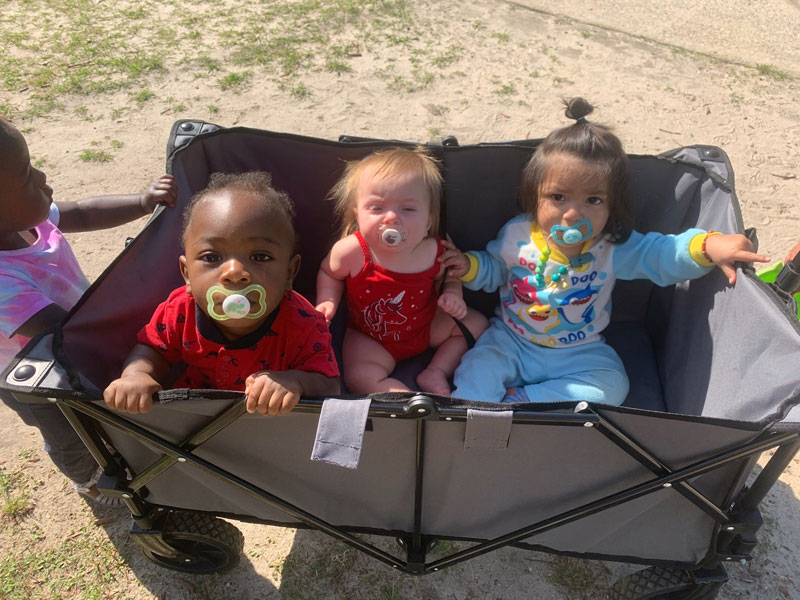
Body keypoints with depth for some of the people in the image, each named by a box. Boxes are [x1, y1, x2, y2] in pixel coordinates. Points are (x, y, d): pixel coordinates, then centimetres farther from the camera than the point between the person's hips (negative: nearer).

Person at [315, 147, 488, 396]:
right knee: (359, 378, -27)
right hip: (370, 336, -3)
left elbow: (450, 278, 4)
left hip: (426, 325, 3)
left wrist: (452, 295, -18)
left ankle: (436, 373, 5)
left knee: (476, 323, 3)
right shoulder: (351, 251, -26)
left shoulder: (434, 252, -19)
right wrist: (327, 301, -19)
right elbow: (328, 272, -2)